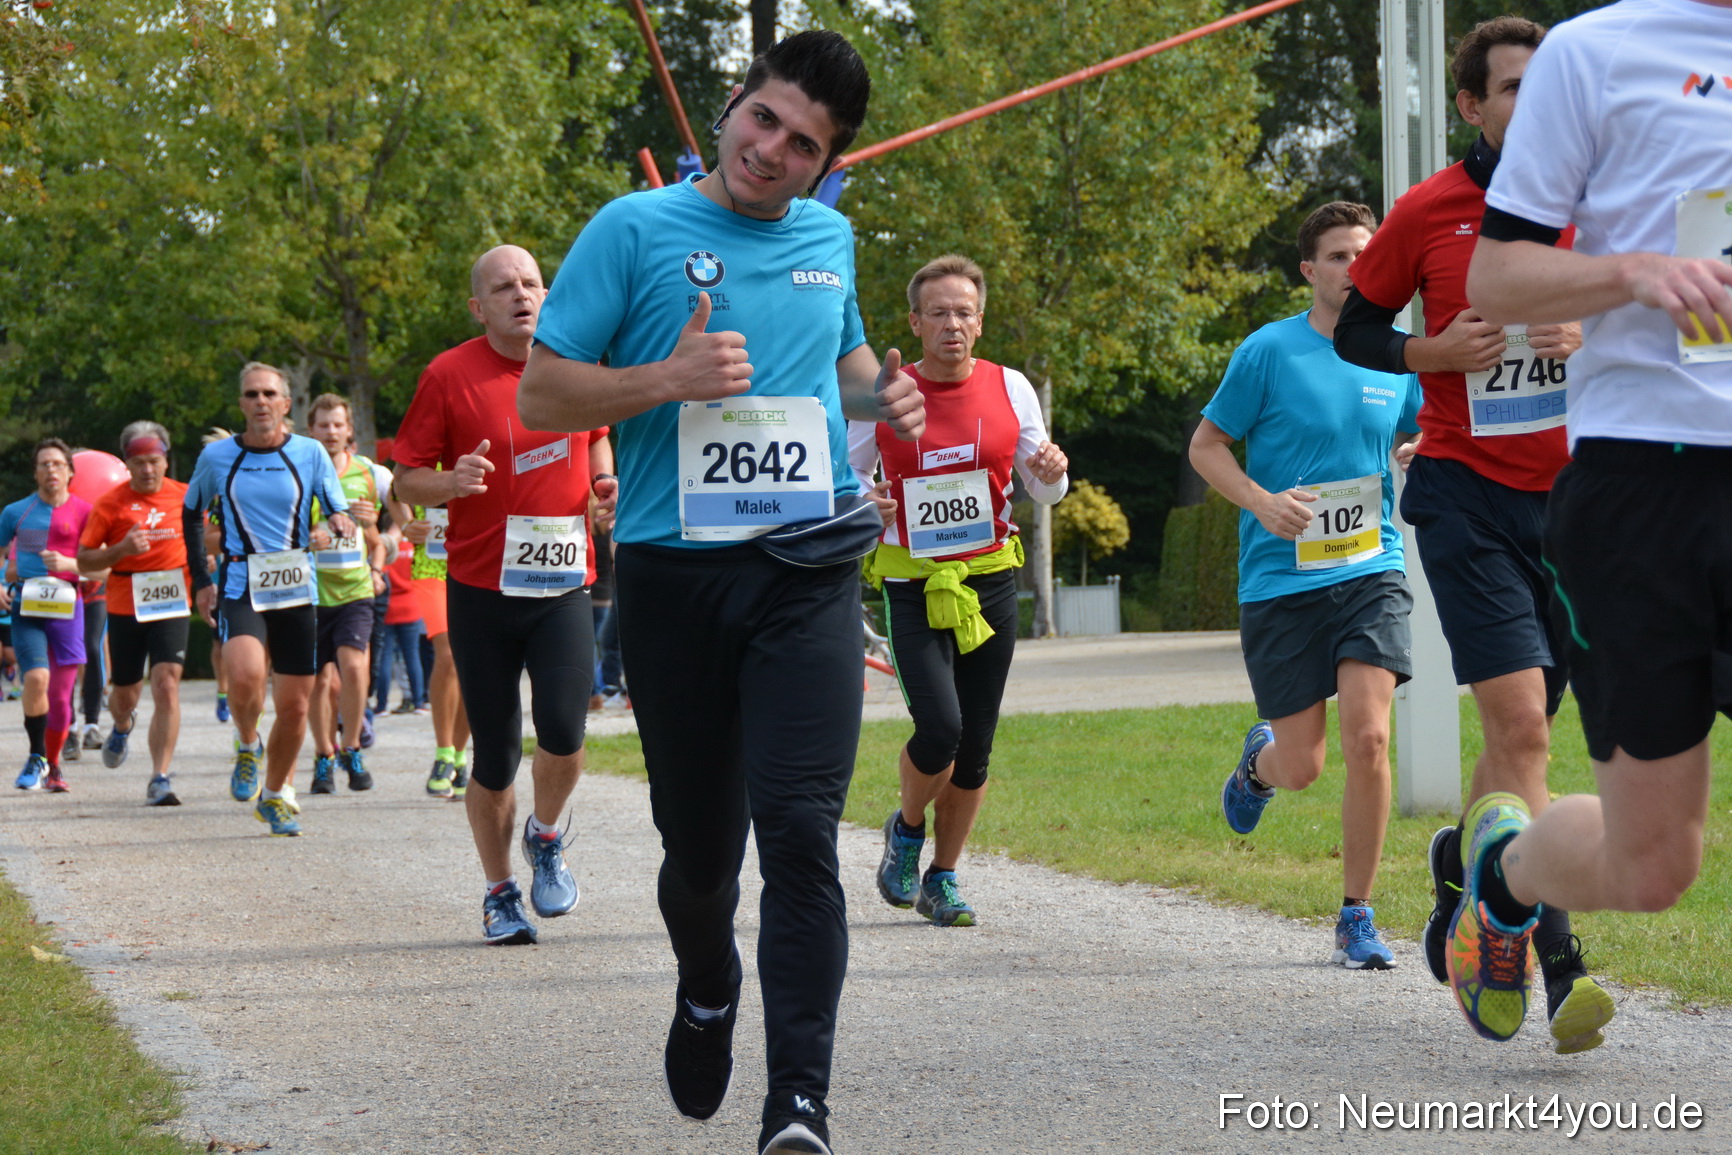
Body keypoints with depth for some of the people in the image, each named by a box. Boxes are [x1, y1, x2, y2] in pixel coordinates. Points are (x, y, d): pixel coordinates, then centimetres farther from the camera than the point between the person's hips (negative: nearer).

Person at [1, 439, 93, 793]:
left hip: (66, 605, 0)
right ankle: (36, 757, -3)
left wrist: (69, 563, -14)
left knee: (60, 694, 3)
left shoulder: (83, 512, 4)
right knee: (36, 677, -20)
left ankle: (52, 767, 21)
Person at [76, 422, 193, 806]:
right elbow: (84, 560, -1)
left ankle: (160, 778, -14)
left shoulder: (185, 497, 2)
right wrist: (121, 549, -17)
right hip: (125, 608, 0)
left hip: (172, 605, 0)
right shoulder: (110, 504, -3)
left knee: (166, 687, -15)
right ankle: (122, 725, 50)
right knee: (126, 694, 12)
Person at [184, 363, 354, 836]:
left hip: (297, 591, 2)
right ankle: (247, 745, 3)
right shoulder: (217, 456, 2)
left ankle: (275, 794, 26)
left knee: (295, 706, 4)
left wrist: (341, 523, -20)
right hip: (240, 588, -2)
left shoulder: (310, 453, 2)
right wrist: (200, 580, 8)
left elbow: (340, 513, 5)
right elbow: (191, 515, 16)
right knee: (245, 676, -29)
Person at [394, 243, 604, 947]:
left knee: (563, 730, -16)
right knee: (495, 755, 3)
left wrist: (604, 482, 5)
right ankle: (499, 894, 21)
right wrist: (452, 482, -20)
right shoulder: (450, 375, -5)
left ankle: (546, 838, 14)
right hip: (481, 589, -1)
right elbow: (406, 480, 0)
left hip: (562, 580, 1)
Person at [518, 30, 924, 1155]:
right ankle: (709, 992, 43)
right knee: (699, 846, 10)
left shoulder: (829, 238, 12)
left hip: (810, 571, 1)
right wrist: (669, 379, -17)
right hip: (675, 573, -1)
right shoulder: (636, 229, -1)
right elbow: (540, 396, -2)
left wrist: (883, 390, 10)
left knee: (799, 831, -14)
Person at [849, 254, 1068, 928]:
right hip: (913, 588, -2)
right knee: (939, 728, -18)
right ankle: (907, 829, 13)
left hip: (989, 584, 2)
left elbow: (1043, 492, 10)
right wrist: (861, 499, -13)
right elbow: (848, 468, 10)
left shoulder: (1010, 389, 3)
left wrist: (1051, 475, -14)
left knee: (975, 746, 4)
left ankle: (943, 878, 22)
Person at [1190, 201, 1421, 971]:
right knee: (1302, 768, -1)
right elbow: (1205, 445, 1)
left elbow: (1426, 437, 25)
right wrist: (1262, 502, -14)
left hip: (1371, 570, 2)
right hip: (1281, 580, -2)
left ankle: (1357, 918, -1)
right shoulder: (1269, 351, -4)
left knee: (1368, 735, -16)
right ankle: (1257, 761, 40)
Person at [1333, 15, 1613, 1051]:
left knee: (1522, 730, 11)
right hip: (1468, 494, -3)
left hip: (1574, 496, 3)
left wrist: (1599, 334, -10)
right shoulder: (1429, 213, -1)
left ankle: (1461, 875, 39)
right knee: (1520, 726, -16)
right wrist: (1435, 352, -10)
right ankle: (1558, 968, -20)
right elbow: (1355, 330, 8)